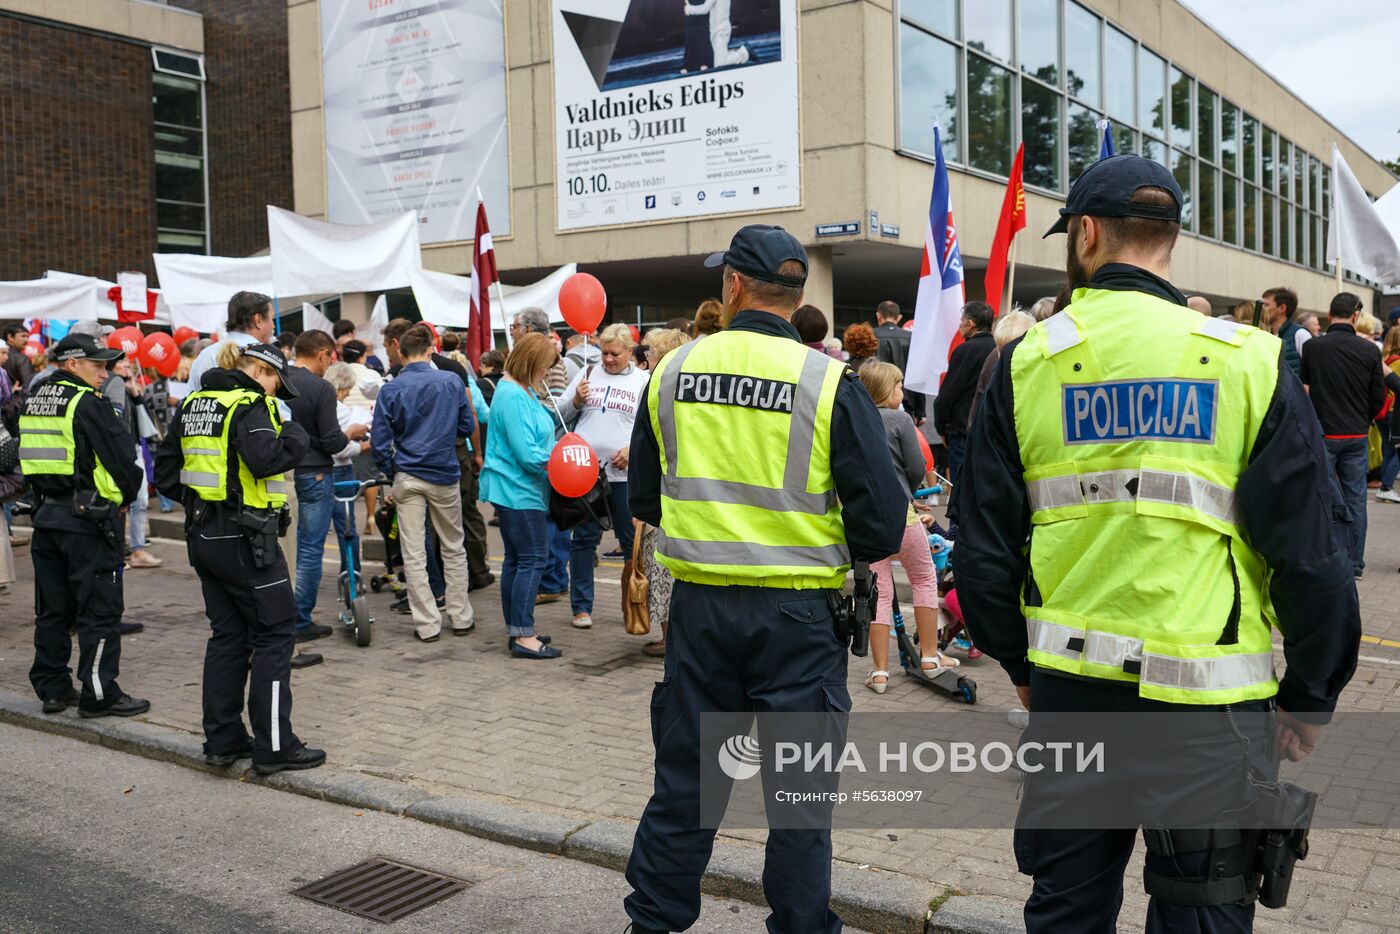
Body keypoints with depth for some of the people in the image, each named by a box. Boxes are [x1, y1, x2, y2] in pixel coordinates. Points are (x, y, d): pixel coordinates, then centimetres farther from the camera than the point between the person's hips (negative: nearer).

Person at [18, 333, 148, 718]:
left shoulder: (33, 401, 12)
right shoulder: (88, 404, -13)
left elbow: (32, 456, 17)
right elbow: (122, 456, -13)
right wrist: (126, 496, 4)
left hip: (46, 515, 8)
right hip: (89, 516, -8)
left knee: (52, 609, 14)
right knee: (100, 610, -2)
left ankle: (52, 689, 21)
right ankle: (99, 694, 2)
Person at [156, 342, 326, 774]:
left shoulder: (193, 403, 13)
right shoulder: (250, 404, -13)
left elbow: (166, 471, 15)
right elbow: (265, 459, -27)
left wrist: (196, 498, 15)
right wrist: (295, 436, -11)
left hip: (203, 535, 8)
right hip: (244, 539, -8)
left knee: (227, 634, 16)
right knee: (275, 633, 1)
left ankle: (223, 739, 21)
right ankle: (273, 745, 3)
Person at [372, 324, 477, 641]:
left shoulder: (390, 390, -5)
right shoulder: (452, 382, -5)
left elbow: (380, 440, -5)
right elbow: (467, 427, 3)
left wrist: (391, 473, 9)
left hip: (407, 477, -1)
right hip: (444, 474, 1)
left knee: (413, 555, 5)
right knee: (453, 549, 15)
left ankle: (427, 624, 8)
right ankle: (461, 618, 20)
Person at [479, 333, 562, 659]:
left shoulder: (521, 391, 12)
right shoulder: (514, 397, -20)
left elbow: (534, 428, 19)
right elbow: (527, 454, -23)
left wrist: (547, 409, 2)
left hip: (511, 489, 11)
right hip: (519, 490, -11)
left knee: (516, 559, 14)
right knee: (533, 560, -7)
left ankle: (516, 630, 21)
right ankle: (523, 636, -5)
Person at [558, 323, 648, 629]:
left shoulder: (644, 380, 3)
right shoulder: (588, 373, 10)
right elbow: (561, 413, 13)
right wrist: (576, 399, -6)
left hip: (625, 473, -2)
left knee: (632, 540, 6)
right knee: (584, 539, 7)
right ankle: (581, 606, 15)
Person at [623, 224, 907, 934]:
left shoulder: (672, 371, -2)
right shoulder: (830, 382, -11)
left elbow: (644, 499, 10)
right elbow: (884, 522, -11)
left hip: (698, 605, 3)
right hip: (797, 616, -3)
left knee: (682, 778, 16)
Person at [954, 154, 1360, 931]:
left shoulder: (1028, 362, -2)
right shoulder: (1249, 360, -6)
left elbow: (985, 547, 1)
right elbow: (1310, 553, -7)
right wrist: (1311, 698, 6)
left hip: (1069, 690, 2)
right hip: (1210, 695, -1)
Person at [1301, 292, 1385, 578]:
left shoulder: (1312, 347, -10)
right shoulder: (1370, 350, -6)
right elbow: (1379, 397, 1)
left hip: (1322, 434, -1)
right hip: (1357, 435, 2)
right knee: (1355, 498, 10)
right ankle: (1354, 562, 15)